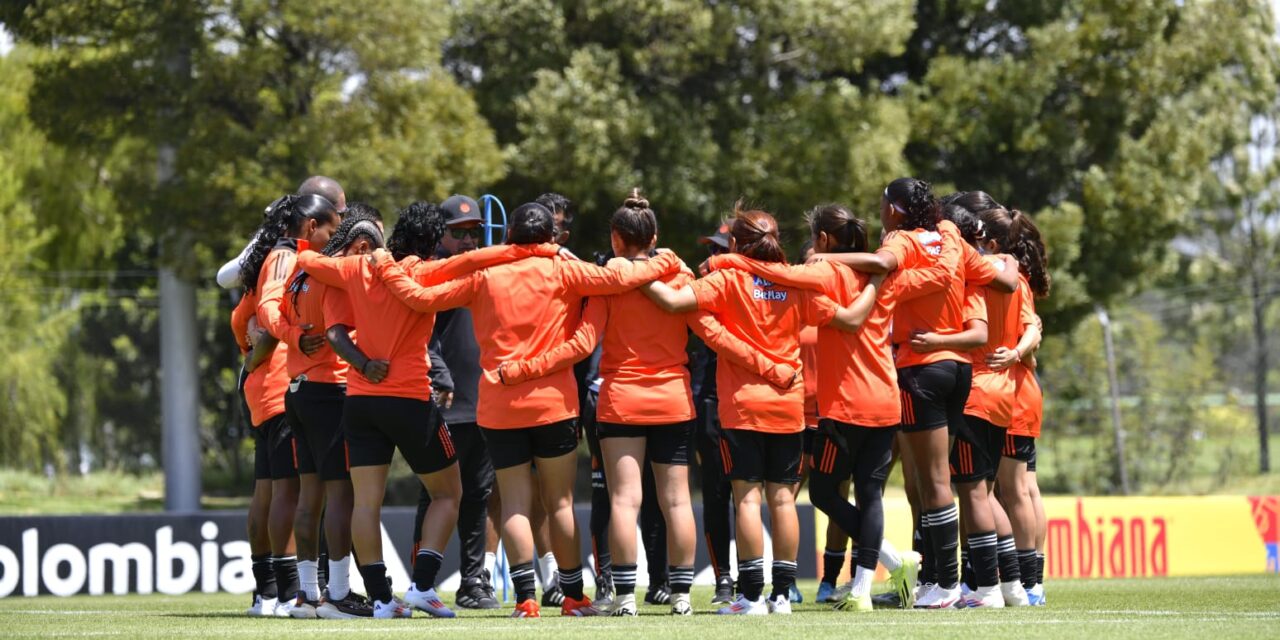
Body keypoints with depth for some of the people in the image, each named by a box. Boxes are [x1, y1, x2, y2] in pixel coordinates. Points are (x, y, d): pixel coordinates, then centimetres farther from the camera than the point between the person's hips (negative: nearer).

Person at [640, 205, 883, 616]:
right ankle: (782, 593, 8)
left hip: (743, 403, -3)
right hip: (788, 404, 3)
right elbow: (850, 319, 5)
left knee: (747, 497, -3)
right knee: (782, 497, 7)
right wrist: (875, 282, 19)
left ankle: (752, 595, -6)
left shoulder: (729, 280, -6)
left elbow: (673, 300, -18)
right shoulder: (796, 286, 3)